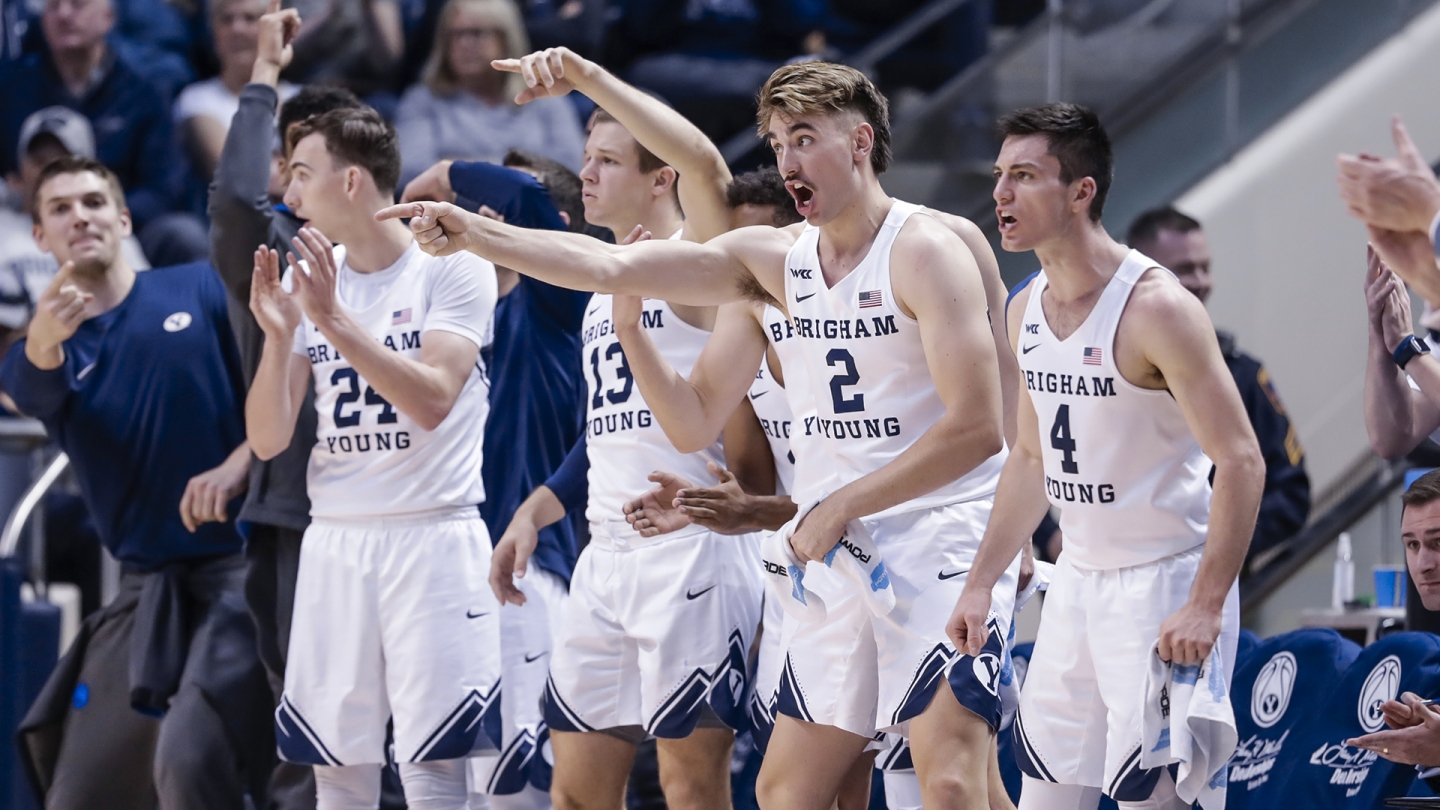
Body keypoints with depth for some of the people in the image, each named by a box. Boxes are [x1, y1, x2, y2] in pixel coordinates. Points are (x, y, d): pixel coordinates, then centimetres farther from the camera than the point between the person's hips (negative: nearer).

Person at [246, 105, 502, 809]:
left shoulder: (452, 268, -3)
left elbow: (432, 401, -17)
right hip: (333, 541, 5)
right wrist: (278, 335, -8)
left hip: (432, 534, -5)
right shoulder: (306, 281, 11)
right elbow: (268, 440, 8)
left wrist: (334, 320, -20)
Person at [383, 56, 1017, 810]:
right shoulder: (776, 260, 9)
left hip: (946, 533, -8)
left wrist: (839, 508, -15)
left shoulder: (923, 251, -11)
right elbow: (613, 268, 5)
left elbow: (976, 429, -18)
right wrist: (471, 234, -6)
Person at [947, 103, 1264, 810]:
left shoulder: (1155, 307, -18)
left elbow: (1241, 463, -20)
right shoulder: (1026, 310, 7)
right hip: (1077, 583, 8)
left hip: (1163, 586, -8)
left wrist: (1206, 606, -26)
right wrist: (980, 584, 15)